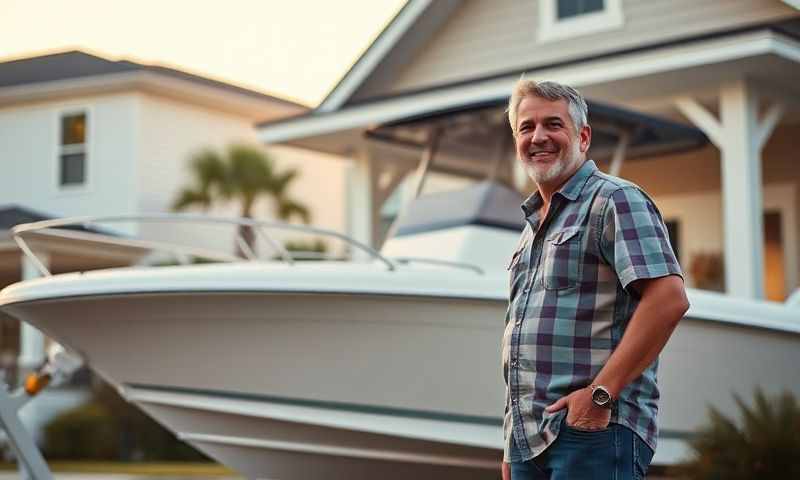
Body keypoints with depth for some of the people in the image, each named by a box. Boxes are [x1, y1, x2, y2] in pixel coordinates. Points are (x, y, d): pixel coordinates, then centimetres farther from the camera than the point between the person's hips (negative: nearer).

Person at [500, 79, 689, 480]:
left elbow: (669, 298, -18)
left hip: (593, 431, -8)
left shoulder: (614, 200, -5)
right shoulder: (533, 225, 22)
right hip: (529, 438, 8)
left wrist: (601, 393, -19)